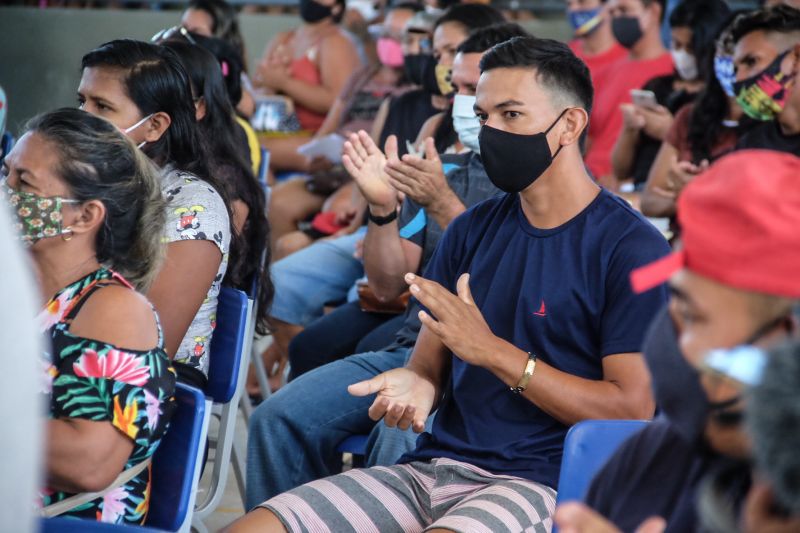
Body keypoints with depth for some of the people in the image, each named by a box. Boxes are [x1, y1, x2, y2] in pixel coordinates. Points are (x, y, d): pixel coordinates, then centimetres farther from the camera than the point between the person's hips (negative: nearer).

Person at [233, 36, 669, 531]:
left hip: (534, 483, -6)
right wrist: (414, 385, -10)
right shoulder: (472, 230, 15)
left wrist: (492, 350, -15)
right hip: (433, 466, 6)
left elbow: (633, 411, -12)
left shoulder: (632, 247, -6)